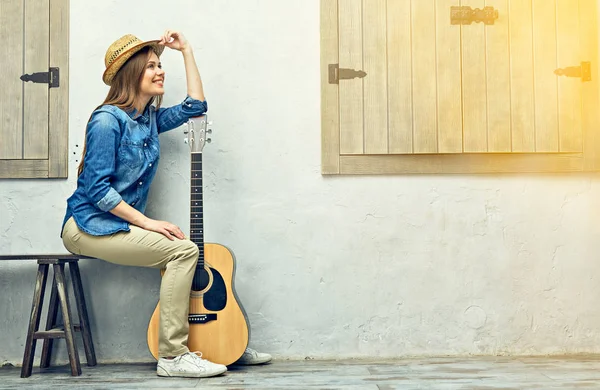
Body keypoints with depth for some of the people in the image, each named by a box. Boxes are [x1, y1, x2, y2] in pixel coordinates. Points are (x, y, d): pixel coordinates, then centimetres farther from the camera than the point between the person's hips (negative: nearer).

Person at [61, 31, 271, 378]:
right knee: (183, 249, -22)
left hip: (121, 223, 8)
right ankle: (172, 357, -18)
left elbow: (195, 105, 18)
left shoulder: (150, 118, 10)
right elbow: (97, 189, -20)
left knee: (190, 253, -3)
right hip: (88, 225, -8)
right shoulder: (107, 120, -14)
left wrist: (186, 50, 14)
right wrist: (148, 223, -21)